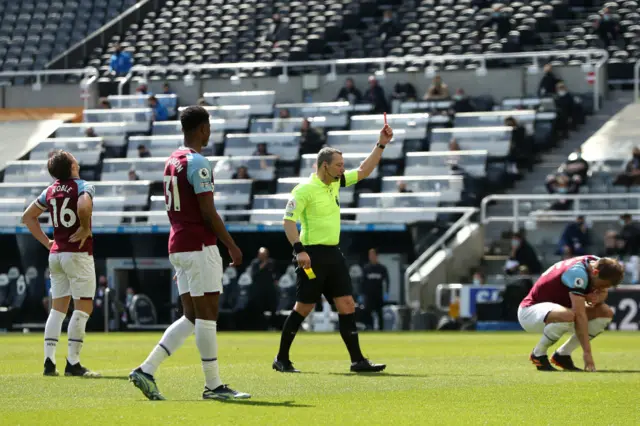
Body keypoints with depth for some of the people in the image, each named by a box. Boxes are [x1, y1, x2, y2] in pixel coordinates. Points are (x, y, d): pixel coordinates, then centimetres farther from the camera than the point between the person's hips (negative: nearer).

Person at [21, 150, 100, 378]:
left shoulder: (49, 191, 10)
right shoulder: (83, 187, -9)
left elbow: (28, 216, 17)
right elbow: (84, 207, -31)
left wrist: (46, 242, 16)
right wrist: (85, 229, -14)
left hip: (56, 254, 7)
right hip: (78, 253, -7)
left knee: (58, 308, 11)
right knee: (83, 308, -3)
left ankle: (49, 361, 5)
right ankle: (73, 363, -8)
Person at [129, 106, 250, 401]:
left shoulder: (172, 161, 15)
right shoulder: (198, 163, -13)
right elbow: (208, 212, -16)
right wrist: (232, 246, -9)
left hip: (178, 245, 9)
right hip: (200, 246, -9)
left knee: (191, 318, 10)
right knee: (207, 316, -3)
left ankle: (146, 371, 2)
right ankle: (213, 385, 1)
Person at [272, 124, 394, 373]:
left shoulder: (336, 182, 11)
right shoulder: (305, 190, -12)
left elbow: (363, 171, 19)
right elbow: (288, 220, -14)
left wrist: (381, 145, 10)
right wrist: (299, 249, -25)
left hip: (333, 254, 8)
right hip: (313, 254, -8)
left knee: (347, 304, 1)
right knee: (303, 308, -2)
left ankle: (357, 360, 0)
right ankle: (282, 359, 9)